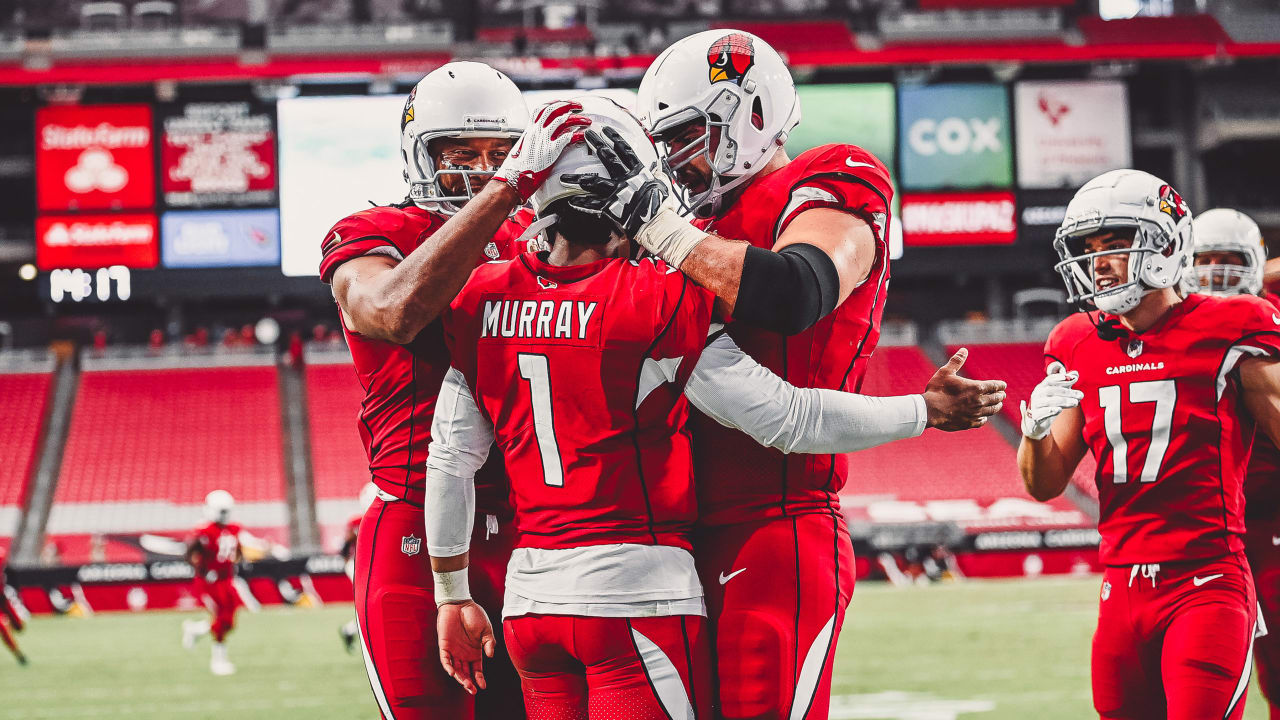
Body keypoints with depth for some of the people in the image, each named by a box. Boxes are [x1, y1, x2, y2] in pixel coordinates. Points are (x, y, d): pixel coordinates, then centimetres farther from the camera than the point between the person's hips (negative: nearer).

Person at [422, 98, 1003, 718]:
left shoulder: (485, 302, 5)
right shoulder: (660, 302, -11)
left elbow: (449, 462, 9)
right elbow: (785, 419, -7)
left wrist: (453, 597, 20)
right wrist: (926, 411, 5)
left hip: (530, 597, 6)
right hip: (634, 593, -6)